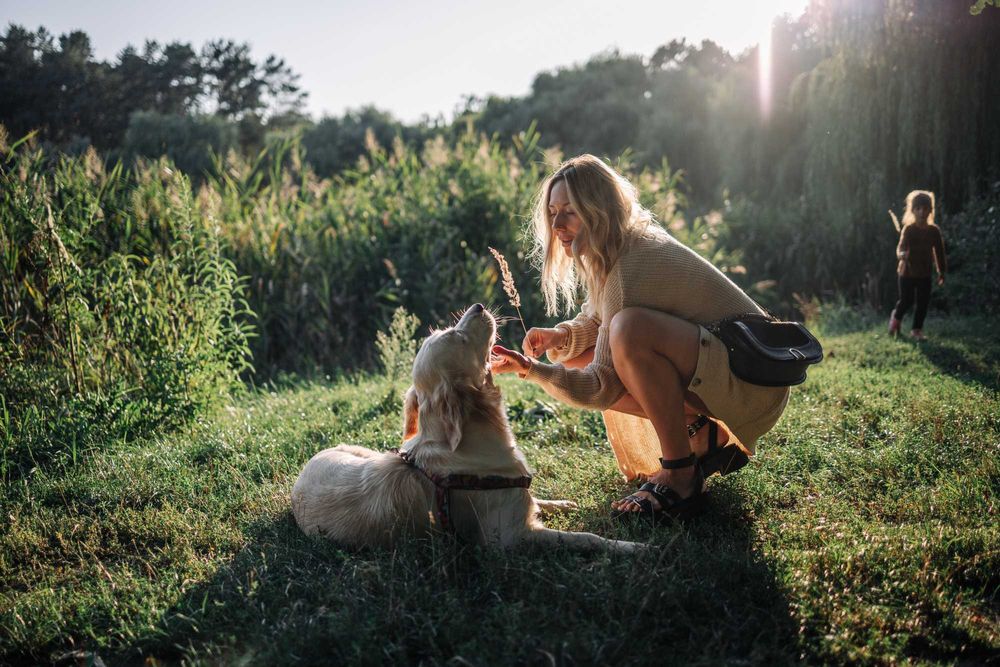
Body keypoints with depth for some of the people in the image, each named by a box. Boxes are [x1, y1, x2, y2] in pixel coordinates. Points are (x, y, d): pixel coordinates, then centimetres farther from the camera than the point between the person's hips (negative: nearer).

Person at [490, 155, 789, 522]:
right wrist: (559, 336, -7)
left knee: (632, 328, -35)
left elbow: (603, 388, -23)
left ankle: (680, 479, -18)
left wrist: (533, 369, -30)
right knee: (571, 354, 4)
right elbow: (592, 324, 14)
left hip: (754, 387, -10)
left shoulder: (633, 267, -24)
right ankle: (705, 440, 7)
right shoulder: (613, 254, 3)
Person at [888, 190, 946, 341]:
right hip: (907, 272, -4)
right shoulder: (908, 229, -12)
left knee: (923, 302, 4)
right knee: (906, 301, 1)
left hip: (925, 273, 4)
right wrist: (902, 254, -48)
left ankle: (917, 329, 18)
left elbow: (939, 252, 9)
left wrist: (941, 271, 13)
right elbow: (901, 247, -24)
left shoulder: (934, 230, 1)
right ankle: (896, 317, 33)